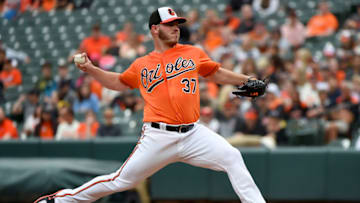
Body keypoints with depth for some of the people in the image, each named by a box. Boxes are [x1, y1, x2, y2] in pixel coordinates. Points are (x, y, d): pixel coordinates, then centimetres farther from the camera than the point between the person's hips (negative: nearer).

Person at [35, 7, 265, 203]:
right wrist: (91, 69, 14)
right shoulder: (142, 65, 10)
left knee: (233, 158, -17)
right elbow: (119, 82, 26)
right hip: (158, 138, -2)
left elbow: (216, 73, 21)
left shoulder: (193, 53, 11)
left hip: (193, 133, 2)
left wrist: (247, 80, 10)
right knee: (121, 181, 0)